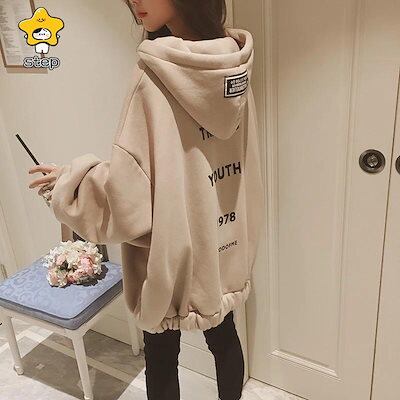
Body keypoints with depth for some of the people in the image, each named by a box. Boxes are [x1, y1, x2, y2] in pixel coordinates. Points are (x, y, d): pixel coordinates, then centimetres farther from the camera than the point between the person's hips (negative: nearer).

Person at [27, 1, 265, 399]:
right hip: (224, 245, 6)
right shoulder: (233, 64, -2)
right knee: (223, 336, 25)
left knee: (160, 356, 18)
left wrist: (69, 180, -8)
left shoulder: (155, 75, -23)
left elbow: (130, 190, -24)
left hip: (171, 249, -6)